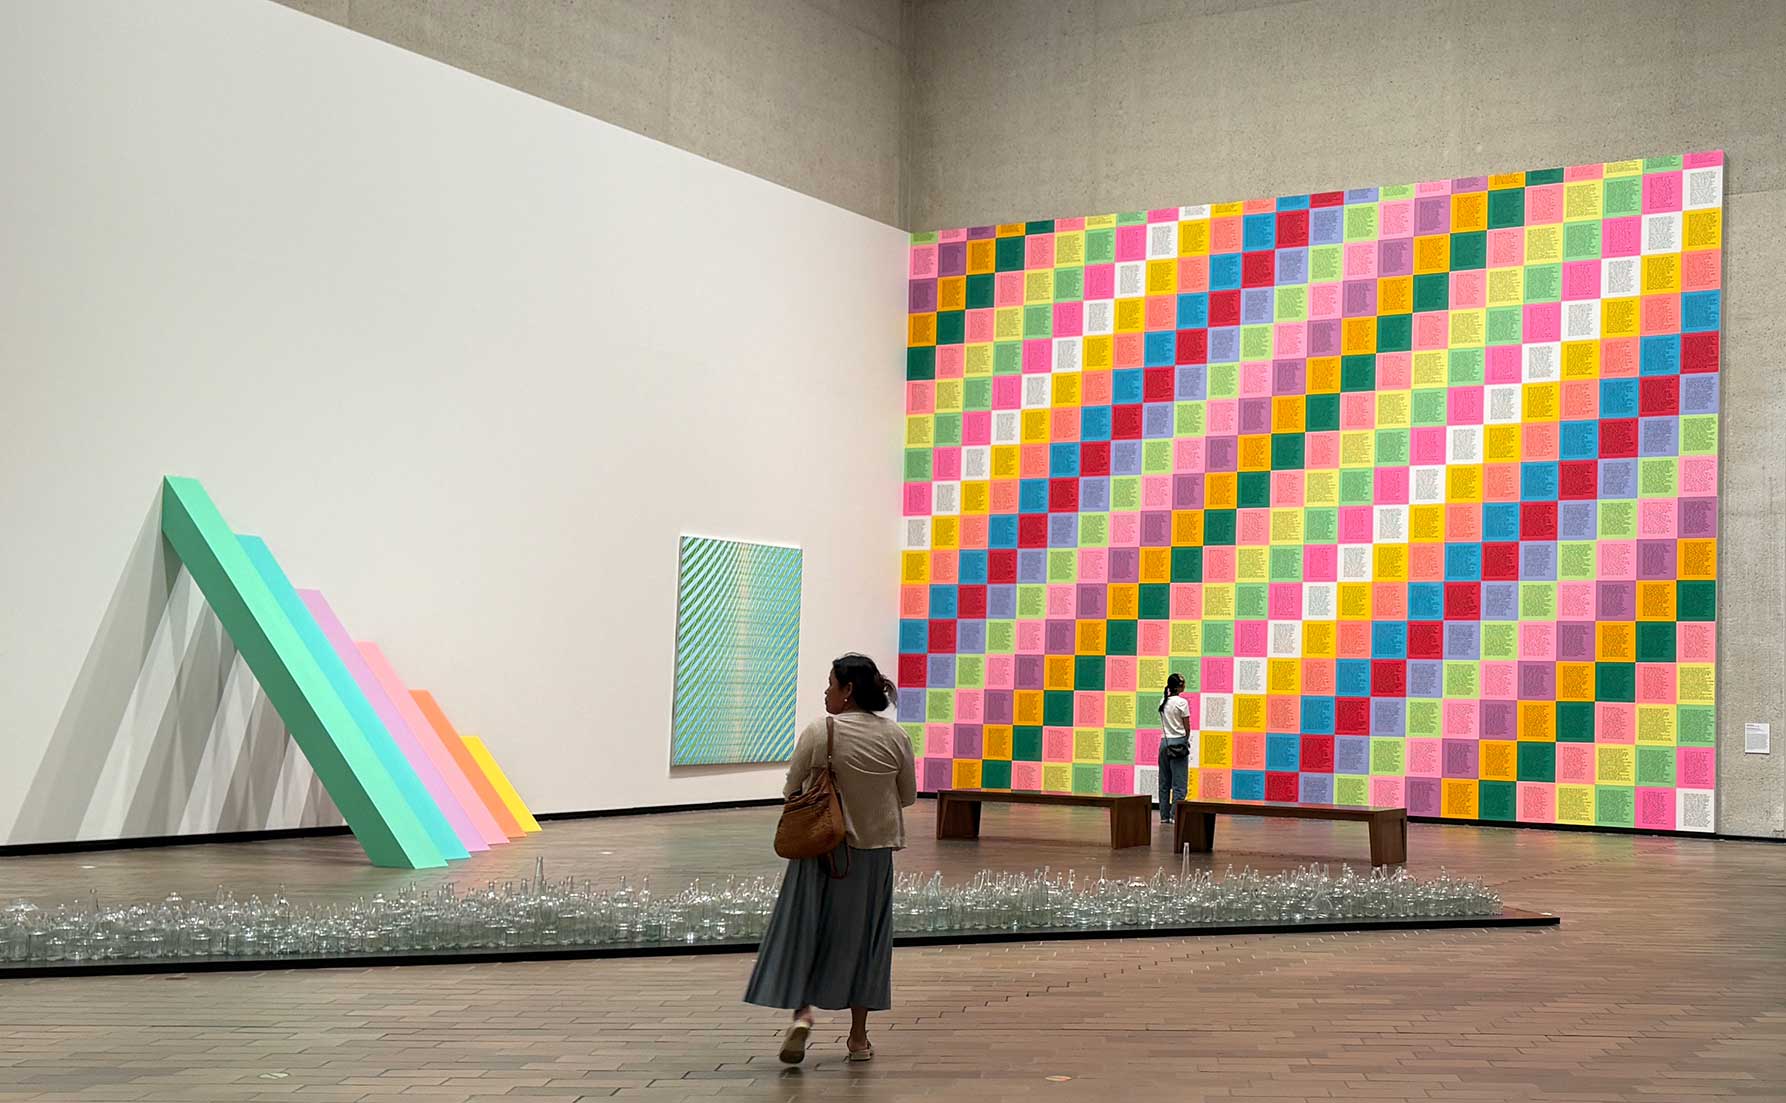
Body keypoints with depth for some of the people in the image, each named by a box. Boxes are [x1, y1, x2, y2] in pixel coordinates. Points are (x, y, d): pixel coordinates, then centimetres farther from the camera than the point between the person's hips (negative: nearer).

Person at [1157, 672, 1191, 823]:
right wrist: (1186, 740, 8)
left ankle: (1164, 816, 11)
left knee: (1164, 782, 9)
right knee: (1179, 783, -1)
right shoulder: (1182, 702, -11)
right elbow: (1187, 728, -6)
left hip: (1164, 742, 6)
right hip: (1178, 743, -6)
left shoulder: (1163, 701, 6)